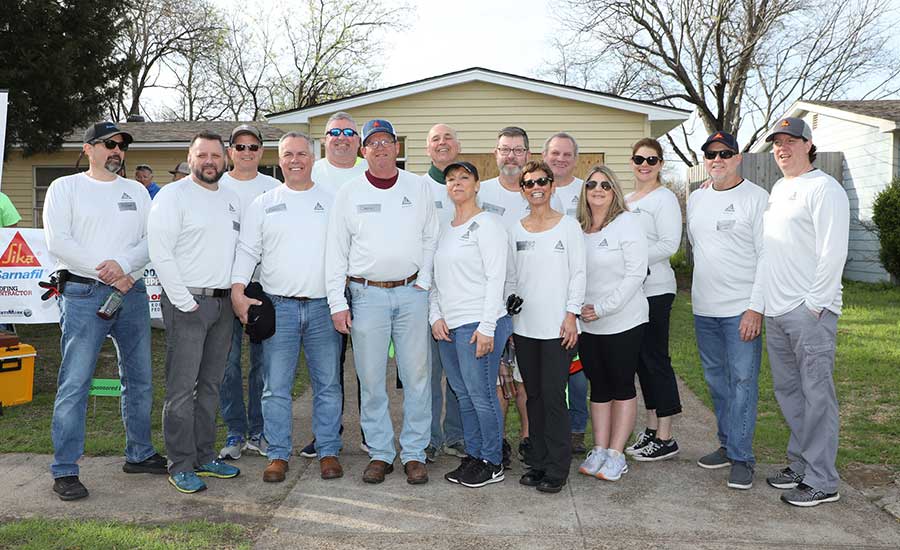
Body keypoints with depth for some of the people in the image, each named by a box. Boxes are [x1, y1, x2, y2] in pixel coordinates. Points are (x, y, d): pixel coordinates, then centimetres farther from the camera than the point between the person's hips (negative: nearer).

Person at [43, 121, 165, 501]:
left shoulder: (136, 191, 14)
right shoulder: (66, 188, 3)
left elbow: (153, 239, 4)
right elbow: (58, 242, -8)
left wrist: (124, 264, -15)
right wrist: (105, 273, -14)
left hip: (132, 292, 5)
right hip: (84, 295, -4)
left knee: (140, 380, 11)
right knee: (74, 384, -5)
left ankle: (139, 454, 25)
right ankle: (64, 471, 4)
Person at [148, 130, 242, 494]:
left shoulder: (232, 199, 15)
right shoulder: (173, 195, -5)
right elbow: (160, 253, -12)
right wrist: (185, 301, -15)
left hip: (223, 302, 7)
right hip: (187, 303, -7)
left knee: (211, 385, 12)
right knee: (182, 388, -4)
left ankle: (204, 457, 22)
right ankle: (181, 466, 6)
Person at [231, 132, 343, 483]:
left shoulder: (332, 201, 9)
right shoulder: (263, 204, 9)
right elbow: (247, 251, 7)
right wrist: (238, 292, -6)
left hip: (323, 306, 0)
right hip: (278, 306, 0)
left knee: (327, 384, 7)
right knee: (276, 387, 3)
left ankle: (328, 451, 18)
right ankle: (278, 454, 15)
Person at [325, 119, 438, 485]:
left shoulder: (419, 188, 7)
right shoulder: (349, 193, 6)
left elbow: (431, 239, 9)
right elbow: (336, 251, 5)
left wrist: (424, 284, -2)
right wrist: (337, 302, -2)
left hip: (411, 293, 0)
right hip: (366, 294, 0)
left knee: (416, 376, 2)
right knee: (371, 379, 4)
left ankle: (414, 453, 14)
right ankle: (380, 453, 17)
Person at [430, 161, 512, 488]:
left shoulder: (486, 223, -5)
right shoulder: (444, 228, 17)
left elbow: (496, 278, -11)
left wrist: (486, 327, -17)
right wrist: (436, 316, 4)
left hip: (478, 324, -7)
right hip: (447, 326, 7)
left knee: (481, 395, -3)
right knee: (463, 395, 13)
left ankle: (493, 463, 11)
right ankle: (473, 455, 25)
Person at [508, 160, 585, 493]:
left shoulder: (568, 226, 1)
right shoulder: (515, 230, 10)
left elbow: (578, 273, -1)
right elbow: (510, 276, 13)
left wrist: (571, 314, -8)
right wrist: (507, 315, 7)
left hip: (557, 326, -4)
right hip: (524, 325, 4)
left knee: (553, 396, -5)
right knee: (534, 395, 10)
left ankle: (557, 469, 5)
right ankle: (538, 462, 20)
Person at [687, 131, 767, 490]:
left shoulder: (756, 197, -6)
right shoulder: (696, 199, 12)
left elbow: (766, 256, -10)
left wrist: (756, 307, -17)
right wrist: (705, 285, 16)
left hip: (742, 309, -6)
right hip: (704, 310, 6)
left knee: (743, 382, -3)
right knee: (716, 381, 14)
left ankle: (741, 457, 5)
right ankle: (728, 445, 27)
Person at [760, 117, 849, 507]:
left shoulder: (824, 188, -8)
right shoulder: (778, 190, 19)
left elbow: (833, 252, -15)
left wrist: (815, 304, -16)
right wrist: (762, 304, 17)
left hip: (810, 312, -9)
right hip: (776, 313, 9)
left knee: (816, 395, -3)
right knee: (787, 391, 15)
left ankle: (822, 482, 6)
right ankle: (801, 464, 28)